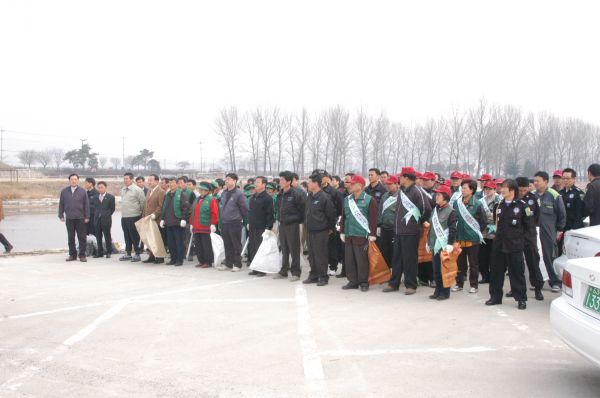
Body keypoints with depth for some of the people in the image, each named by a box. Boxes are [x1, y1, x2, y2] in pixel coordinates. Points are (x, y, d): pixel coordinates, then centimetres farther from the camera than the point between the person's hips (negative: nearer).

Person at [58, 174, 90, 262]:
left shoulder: (83, 191, 2)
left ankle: (82, 255, 5)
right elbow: (61, 204, 11)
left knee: (82, 238, 0)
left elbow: (86, 205, 1)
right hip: (69, 218, 2)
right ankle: (72, 255, 14)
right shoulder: (64, 192, 7)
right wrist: (61, 215, 5)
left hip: (80, 218, -2)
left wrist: (87, 217, -3)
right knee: (70, 238, 7)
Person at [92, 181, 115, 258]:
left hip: (106, 220, -4)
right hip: (97, 219, 4)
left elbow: (112, 208, 3)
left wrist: (107, 215, 4)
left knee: (107, 236, 1)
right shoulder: (95, 198, 12)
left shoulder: (110, 197, 0)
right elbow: (94, 208, 18)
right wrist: (96, 215, 6)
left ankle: (109, 252, 8)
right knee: (98, 237, 6)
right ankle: (100, 252, 14)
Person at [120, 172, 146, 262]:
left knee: (134, 236, -2)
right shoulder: (122, 190, 11)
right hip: (124, 216, 7)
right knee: (127, 236, 13)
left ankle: (137, 254, 6)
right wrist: (124, 211, 16)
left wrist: (140, 211, -1)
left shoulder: (137, 190, -11)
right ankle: (128, 254, 22)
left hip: (133, 217, -7)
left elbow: (143, 202, -8)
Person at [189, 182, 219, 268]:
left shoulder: (211, 199, -5)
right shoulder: (196, 199, 17)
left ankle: (208, 262, 4)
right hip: (196, 228, 7)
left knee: (207, 245, -4)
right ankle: (201, 261, 18)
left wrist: (213, 224, -16)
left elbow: (214, 213, -11)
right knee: (198, 245, 9)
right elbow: (193, 212, 21)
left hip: (206, 228, -7)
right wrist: (191, 223, 17)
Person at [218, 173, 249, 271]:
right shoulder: (223, 193, 9)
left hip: (235, 223, -6)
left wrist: (241, 218, 2)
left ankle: (237, 264, 8)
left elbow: (244, 208, -7)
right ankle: (228, 264, 21)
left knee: (236, 245, 1)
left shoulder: (238, 194, -12)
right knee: (227, 245, 12)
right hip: (224, 223, 7)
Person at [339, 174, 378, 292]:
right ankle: (352, 281, 18)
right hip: (348, 235, 6)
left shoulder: (369, 200, -6)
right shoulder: (347, 199, 12)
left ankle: (363, 282, 8)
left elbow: (373, 218, -9)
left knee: (361, 260, -2)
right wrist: (342, 232, 14)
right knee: (349, 259, 8)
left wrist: (372, 234, -12)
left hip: (362, 235, -6)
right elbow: (343, 217, 18)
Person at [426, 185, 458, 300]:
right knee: (436, 269, 10)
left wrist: (450, 244, -18)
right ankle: (438, 291, 19)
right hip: (435, 245, 7)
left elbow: (452, 230, -13)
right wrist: (428, 242, 18)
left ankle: (445, 292, 8)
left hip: (444, 246, -7)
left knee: (444, 269, -1)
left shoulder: (451, 212, -9)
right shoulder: (435, 210, 14)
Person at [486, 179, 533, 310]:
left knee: (517, 272, 0)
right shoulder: (499, 205, 8)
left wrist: (518, 235, 2)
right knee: (496, 271, 8)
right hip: (499, 244, 5)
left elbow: (529, 225, -4)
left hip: (514, 245, -5)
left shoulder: (521, 205, -8)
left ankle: (521, 298, 10)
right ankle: (495, 296, 19)